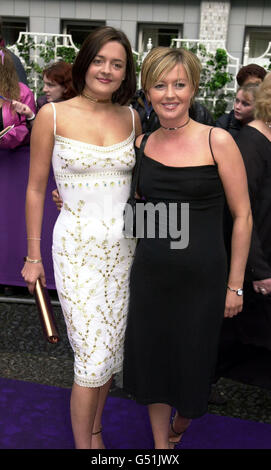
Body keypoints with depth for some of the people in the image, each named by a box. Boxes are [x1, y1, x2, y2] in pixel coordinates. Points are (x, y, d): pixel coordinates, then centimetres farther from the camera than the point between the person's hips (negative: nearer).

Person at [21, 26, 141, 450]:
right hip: (78, 247, -4)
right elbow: (36, 189, 0)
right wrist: (33, 256, 1)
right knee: (94, 359, -2)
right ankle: (83, 444, 23)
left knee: (111, 349, 14)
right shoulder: (53, 115, -5)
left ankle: (95, 430, 38)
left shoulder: (132, 118, 5)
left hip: (124, 247, 4)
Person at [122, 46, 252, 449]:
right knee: (152, 358, 13)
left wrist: (235, 285, -6)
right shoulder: (142, 144, 3)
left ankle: (183, 422, 50)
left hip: (202, 278, -3)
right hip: (149, 274, 3)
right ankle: (161, 441, 40)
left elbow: (242, 216, -6)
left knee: (192, 361, 13)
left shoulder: (217, 141, -10)